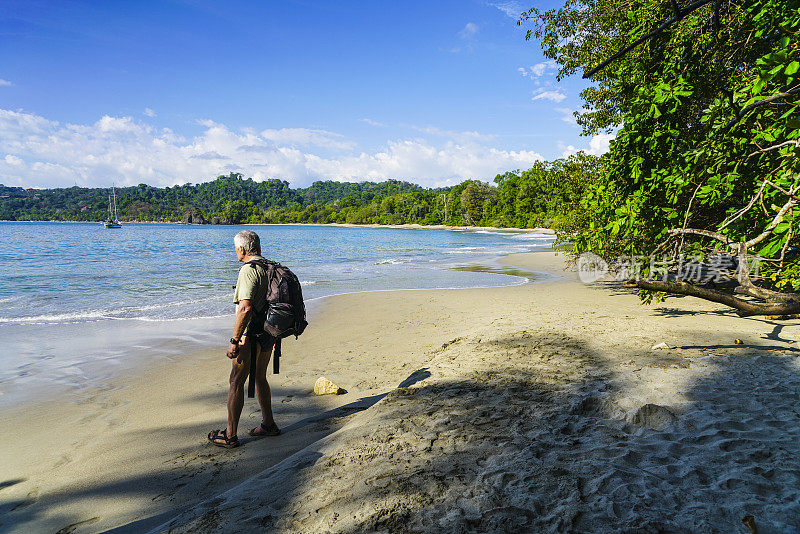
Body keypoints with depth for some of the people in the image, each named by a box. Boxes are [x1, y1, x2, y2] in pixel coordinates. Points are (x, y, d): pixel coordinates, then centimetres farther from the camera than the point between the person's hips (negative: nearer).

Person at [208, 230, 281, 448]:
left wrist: (234, 341, -22)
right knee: (260, 377, 21)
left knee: (236, 381, 1)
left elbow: (245, 308, -26)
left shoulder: (248, 270, -17)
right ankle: (268, 424, 30)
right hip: (268, 332, 9)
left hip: (251, 333, -9)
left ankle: (230, 436, 8)